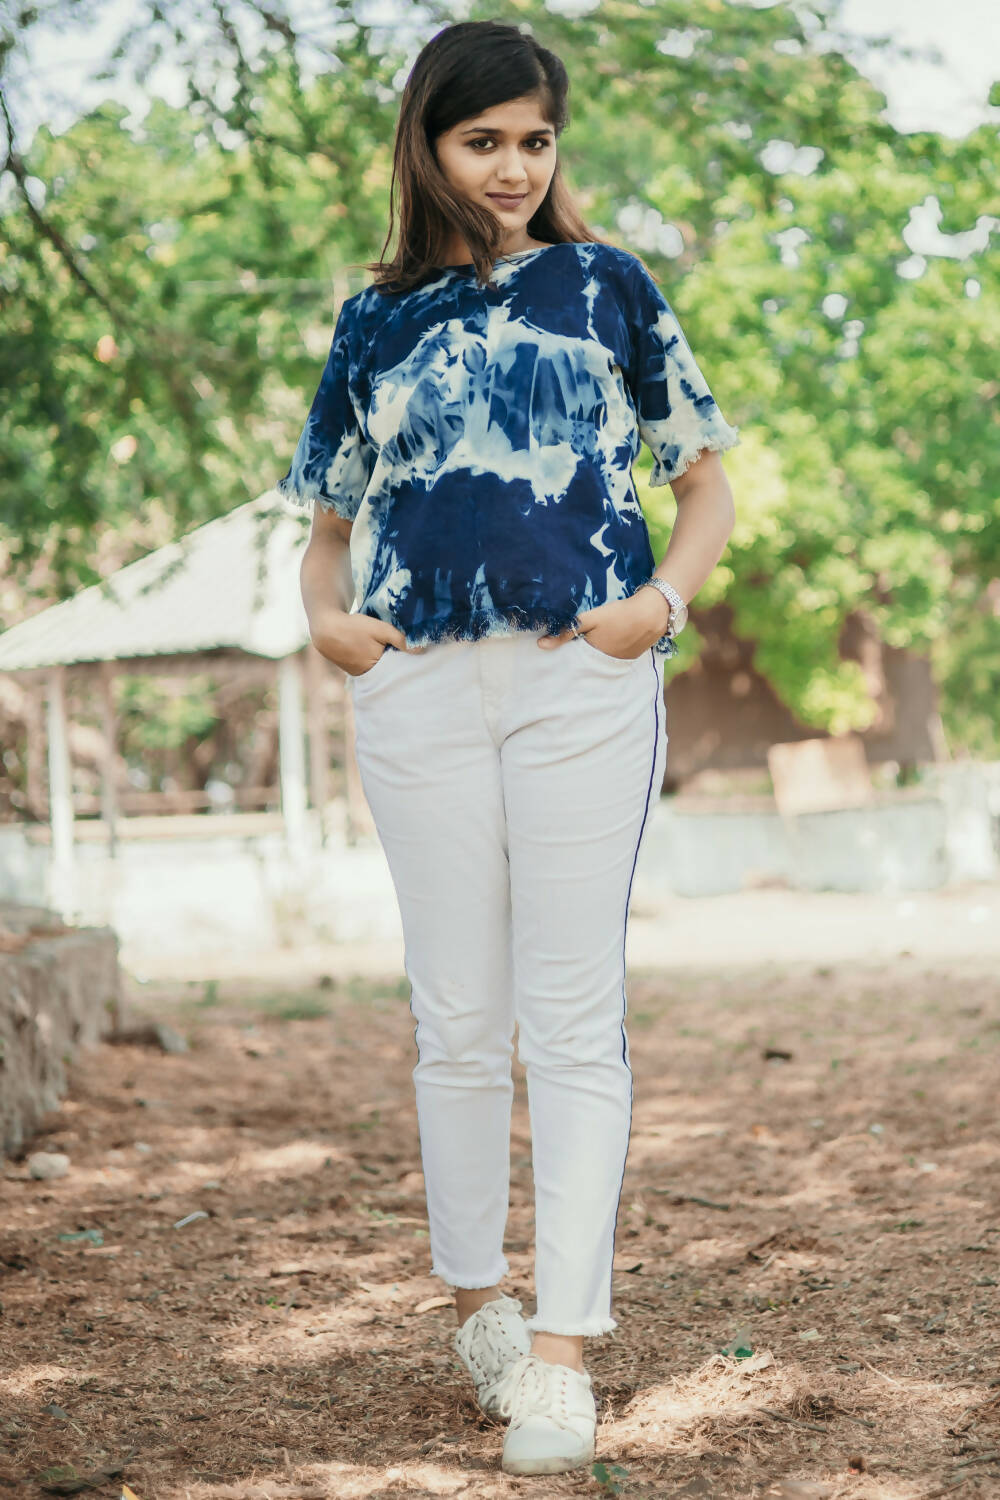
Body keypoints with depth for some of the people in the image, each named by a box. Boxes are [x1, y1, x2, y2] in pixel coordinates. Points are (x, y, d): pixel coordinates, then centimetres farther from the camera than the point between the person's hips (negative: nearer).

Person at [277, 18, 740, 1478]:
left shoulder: (608, 284, 10)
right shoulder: (377, 320, 14)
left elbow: (707, 481, 12)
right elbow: (329, 522, 21)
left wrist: (667, 598, -6)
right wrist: (325, 616, 0)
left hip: (582, 683, -2)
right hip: (419, 689, 2)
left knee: (574, 1018, -4)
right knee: (458, 1019, 7)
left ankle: (562, 1345, -2)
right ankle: (476, 1297, 24)